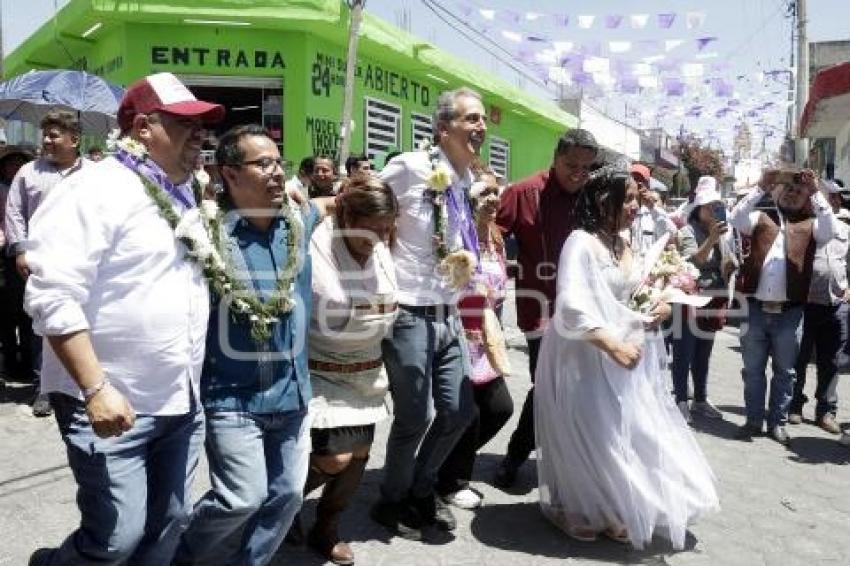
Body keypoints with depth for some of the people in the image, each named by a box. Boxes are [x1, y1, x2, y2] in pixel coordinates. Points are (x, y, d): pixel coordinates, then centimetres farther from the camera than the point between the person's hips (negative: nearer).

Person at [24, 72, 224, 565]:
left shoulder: (183, 196, 11)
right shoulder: (94, 190, -13)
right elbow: (53, 298, -20)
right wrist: (97, 389, -23)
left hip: (181, 403, 8)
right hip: (112, 405, -7)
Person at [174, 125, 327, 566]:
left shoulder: (298, 221, 2)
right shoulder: (207, 233, -14)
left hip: (292, 394, 6)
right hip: (233, 397, -5)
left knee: (287, 495, 12)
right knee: (243, 499, -6)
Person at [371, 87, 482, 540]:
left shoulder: (468, 183, 9)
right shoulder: (410, 168, -13)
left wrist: (467, 259, 6)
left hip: (448, 316, 8)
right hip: (409, 316, -7)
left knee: (460, 411, 12)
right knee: (415, 418, 3)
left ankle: (421, 490, 37)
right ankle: (392, 501, 31)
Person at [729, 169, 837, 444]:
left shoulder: (810, 225, 7)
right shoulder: (761, 217, 10)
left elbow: (830, 230, -13)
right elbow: (735, 219, -7)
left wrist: (815, 192, -13)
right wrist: (761, 188, -10)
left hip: (789, 312, 0)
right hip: (755, 308, 0)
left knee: (785, 371, 10)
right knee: (753, 369, 9)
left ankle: (777, 422, 23)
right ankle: (754, 420, 21)